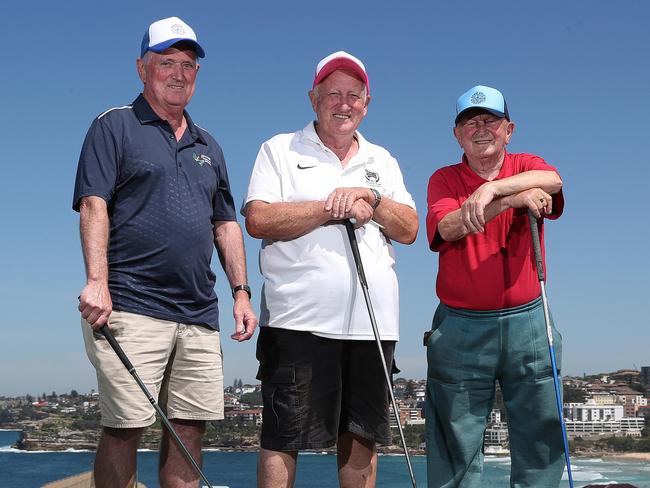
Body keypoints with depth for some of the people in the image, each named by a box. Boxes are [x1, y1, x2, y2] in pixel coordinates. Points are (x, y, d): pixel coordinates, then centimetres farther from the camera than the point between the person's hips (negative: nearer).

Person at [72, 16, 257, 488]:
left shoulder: (208, 145, 22)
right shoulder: (115, 126, 4)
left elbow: (226, 224, 22)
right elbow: (93, 205, -7)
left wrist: (241, 291, 13)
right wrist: (97, 281, -20)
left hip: (200, 314, 6)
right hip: (131, 309, -5)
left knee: (190, 428, 4)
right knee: (124, 428, -6)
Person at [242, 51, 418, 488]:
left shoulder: (382, 161, 19)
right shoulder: (281, 150, 6)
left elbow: (408, 230, 10)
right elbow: (258, 220, -9)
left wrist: (370, 198, -8)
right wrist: (332, 209, -10)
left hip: (372, 322, 5)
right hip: (299, 320, -4)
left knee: (362, 438, 10)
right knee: (283, 439, -3)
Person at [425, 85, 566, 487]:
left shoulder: (527, 167, 9)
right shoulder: (444, 179, 6)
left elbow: (553, 181, -17)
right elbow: (449, 227, -15)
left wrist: (492, 188, -31)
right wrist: (512, 199, -20)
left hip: (527, 322, 2)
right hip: (462, 328, -1)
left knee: (542, 436, 7)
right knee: (456, 441, 3)